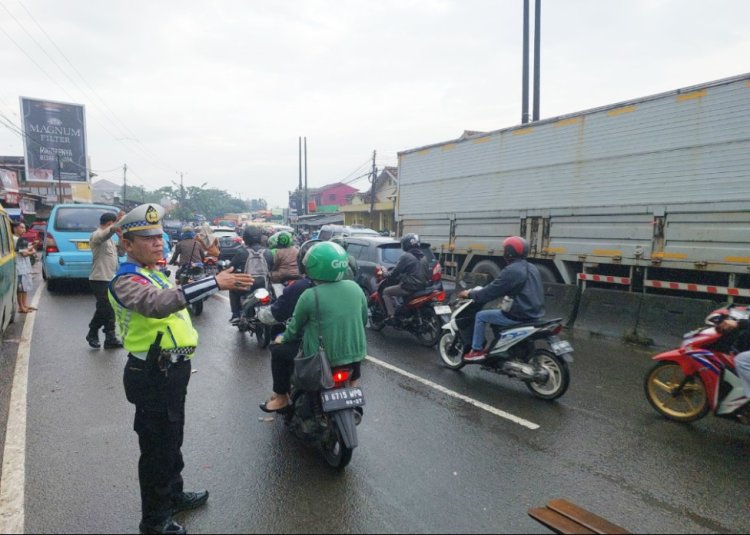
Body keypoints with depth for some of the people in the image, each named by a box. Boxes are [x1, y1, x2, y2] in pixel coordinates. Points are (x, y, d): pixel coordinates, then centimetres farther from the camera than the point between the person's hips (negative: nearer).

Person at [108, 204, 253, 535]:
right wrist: (214, 283, -51)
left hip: (172, 370, 10)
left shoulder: (154, 273, 12)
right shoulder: (126, 280, -21)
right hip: (153, 376, -10)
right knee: (157, 447, 5)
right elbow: (157, 304, -44)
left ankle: (174, 495, 44)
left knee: (172, 439, 25)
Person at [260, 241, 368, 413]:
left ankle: (281, 397, 21)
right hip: (356, 354, 4)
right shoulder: (355, 288, -3)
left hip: (321, 360, -4)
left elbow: (295, 328, -1)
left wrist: (283, 338, 20)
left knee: (278, 348, 14)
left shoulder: (310, 296, -16)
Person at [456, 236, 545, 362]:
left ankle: (477, 351, 9)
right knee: (497, 313, 31)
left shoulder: (511, 270, -17)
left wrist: (470, 294, -2)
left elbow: (492, 291, -15)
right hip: (534, 313, 9)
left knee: (480, 316, 3)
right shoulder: (531, 268, 11)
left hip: (519, 315, -9)